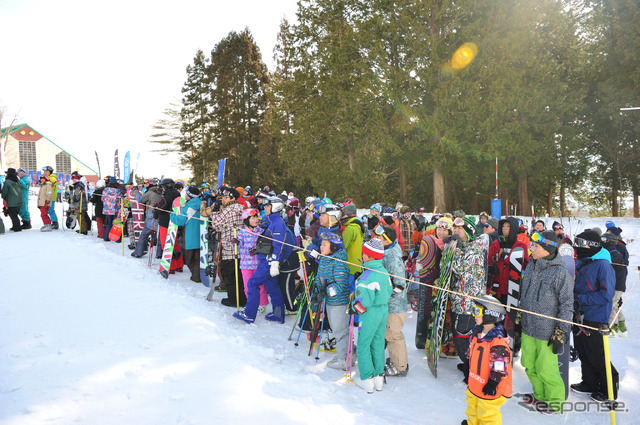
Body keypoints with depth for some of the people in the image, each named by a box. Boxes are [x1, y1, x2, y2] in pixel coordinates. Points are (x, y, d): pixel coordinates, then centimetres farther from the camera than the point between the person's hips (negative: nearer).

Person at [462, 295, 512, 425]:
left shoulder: (498, 341, -28)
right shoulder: (477, 332, 0)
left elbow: (499, 367, -24)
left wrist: (493, 383, -21)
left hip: (489, 386, -9)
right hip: (475, 383, 9)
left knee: (487, 411, 7)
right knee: (473, 404, 28)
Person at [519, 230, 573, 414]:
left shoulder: (561, 273, -17)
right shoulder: (531, 266, 4)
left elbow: (567, 305, -13)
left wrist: (560, 333, -13)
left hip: (547, 332, -6)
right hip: (528, 328, 7)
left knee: (546, 370, 7)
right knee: (529, 365, 17)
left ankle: (554, 402, 30)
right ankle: (540, 395, 39)